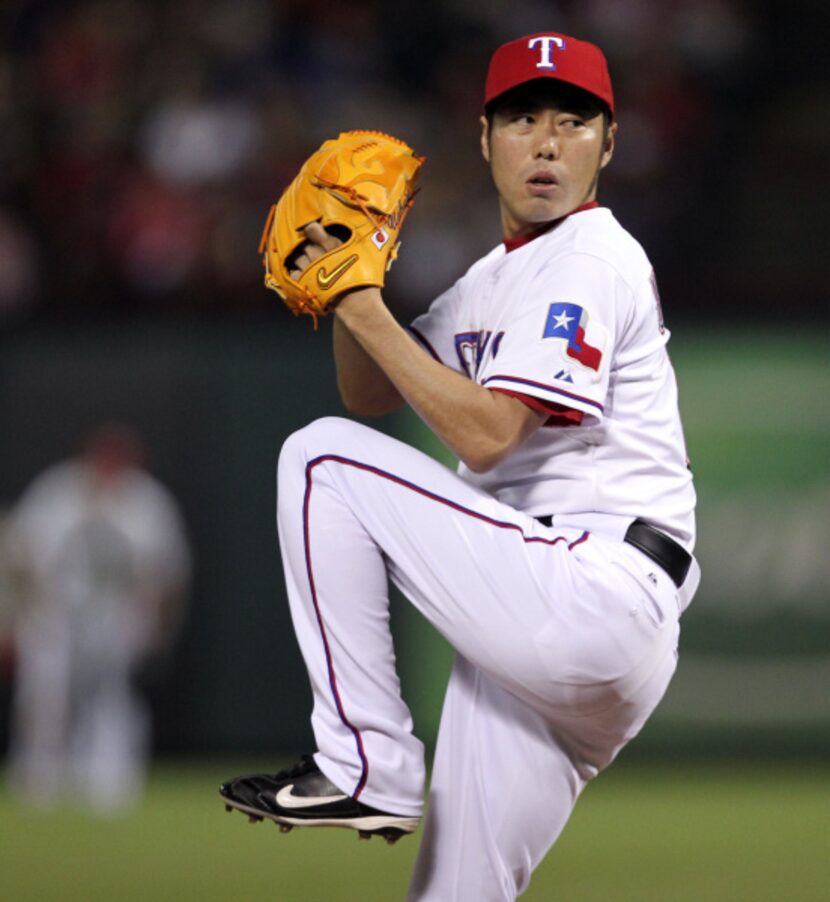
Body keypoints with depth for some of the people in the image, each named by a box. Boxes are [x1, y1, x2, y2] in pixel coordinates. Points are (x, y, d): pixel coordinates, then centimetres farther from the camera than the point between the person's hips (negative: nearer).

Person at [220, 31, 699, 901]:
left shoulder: (593, 259, -7)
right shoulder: (496, 279, 23)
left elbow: (484, 433, -18)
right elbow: (371, 396, 24)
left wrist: (368, 312, -13)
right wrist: (347, 289, 7)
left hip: (592, 594, -9)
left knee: (321, 457, -9)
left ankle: (366, 766, -11)